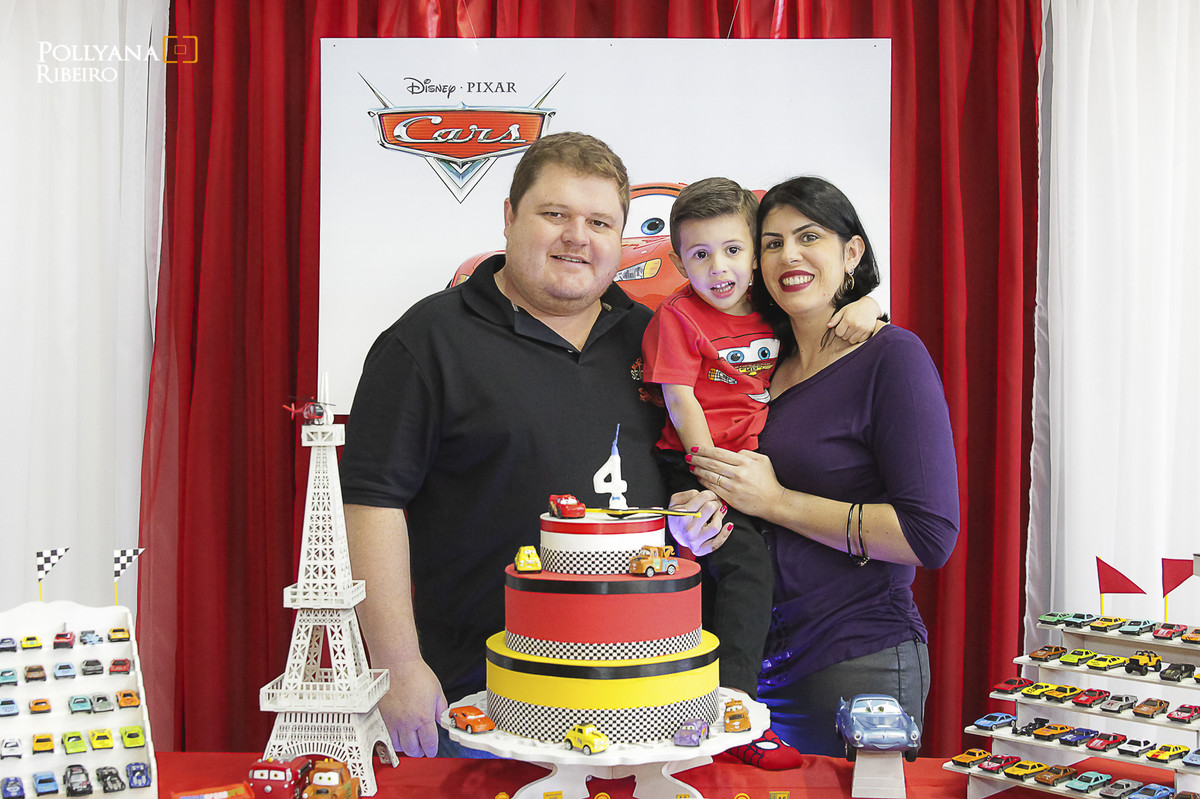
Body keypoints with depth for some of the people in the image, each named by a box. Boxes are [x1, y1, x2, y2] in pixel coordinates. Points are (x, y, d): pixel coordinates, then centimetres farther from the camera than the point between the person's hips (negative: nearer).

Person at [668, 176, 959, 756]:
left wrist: (774, 500, -17)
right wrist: (697, 513, -8)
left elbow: (930, 537, -19)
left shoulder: (891, 356, -11)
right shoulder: (770, 365, 8)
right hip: (766, 663, 7)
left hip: (860, 665, -6)